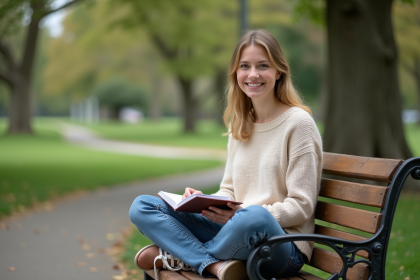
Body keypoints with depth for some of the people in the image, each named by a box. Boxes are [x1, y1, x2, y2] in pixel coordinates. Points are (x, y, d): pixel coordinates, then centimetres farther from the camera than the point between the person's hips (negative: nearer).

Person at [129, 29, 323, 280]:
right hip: (239, 231, 6)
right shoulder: (240, 124, 12)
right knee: (142, 206, -2)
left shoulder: (298, 123, -8)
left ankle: (180, 256, -13)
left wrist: (242, 215, -24)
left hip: (283, 244, -6)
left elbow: (301, 206, -11)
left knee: (255, 216, -42)